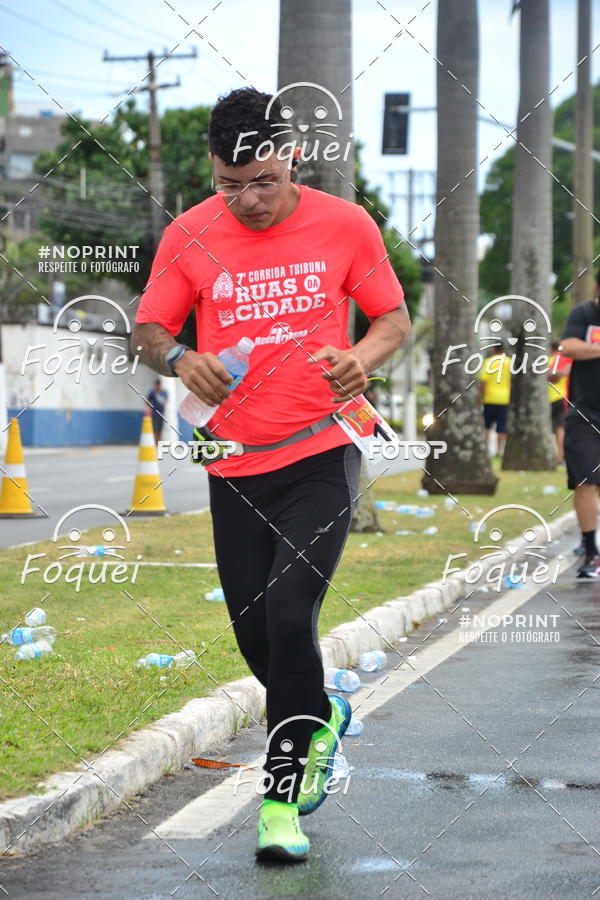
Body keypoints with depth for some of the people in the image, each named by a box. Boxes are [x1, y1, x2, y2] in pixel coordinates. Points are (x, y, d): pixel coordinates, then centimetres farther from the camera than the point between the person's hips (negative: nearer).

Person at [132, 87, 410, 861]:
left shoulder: (345, 224, -4)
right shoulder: (188, 236, -2)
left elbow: (394, 317, 5)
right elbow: (148, 328, 5)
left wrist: (363, 356, -16)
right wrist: (178, 358, -18)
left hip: (322, 455, -3)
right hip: (235, 466, 3)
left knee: (288, 614, -17)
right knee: (254, 634, 9)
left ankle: (281, 794, -3)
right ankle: (321, 718, 42)